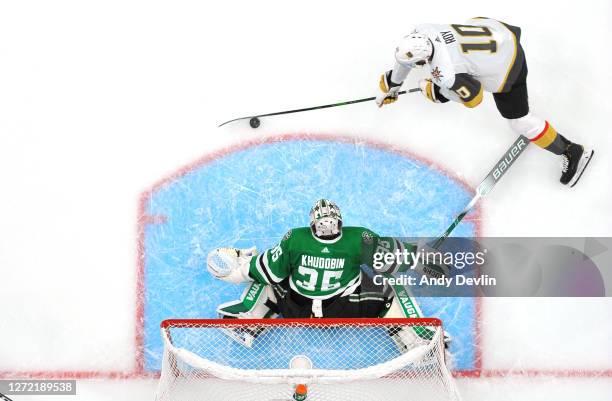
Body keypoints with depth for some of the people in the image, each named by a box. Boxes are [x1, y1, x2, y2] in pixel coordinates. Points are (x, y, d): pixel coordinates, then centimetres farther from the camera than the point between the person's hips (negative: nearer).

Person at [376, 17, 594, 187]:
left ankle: (572, 152, 14)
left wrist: (434, 92, -9)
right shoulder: (421, 32, -18)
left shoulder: (445, 73, -36)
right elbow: (405, 55, 3)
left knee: (519, 120, 2)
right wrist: (391, 85, 15)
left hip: (505, 67, -7)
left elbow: (473, 97, -20)